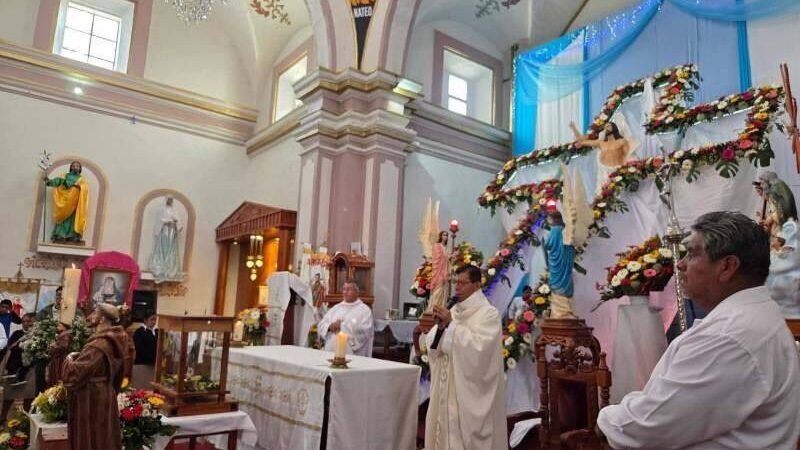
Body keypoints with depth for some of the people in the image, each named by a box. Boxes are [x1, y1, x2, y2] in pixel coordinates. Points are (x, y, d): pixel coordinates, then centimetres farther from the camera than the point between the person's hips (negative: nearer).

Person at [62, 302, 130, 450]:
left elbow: (73, 375, -26)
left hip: (91, 404, -9)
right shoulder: (114, 343, 6)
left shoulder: (98, 346, -24)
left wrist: (70, 359, -7)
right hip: (104, 399, 9)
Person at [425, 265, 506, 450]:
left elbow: (478, 346, -22)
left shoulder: (489, 313, -10)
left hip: (471, 390, -6)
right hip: (447, 387, 6)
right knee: (445, 431, 11)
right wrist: (440, 326, -10)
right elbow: (432, 343, 9)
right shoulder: (452, 311, 10)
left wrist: (451, 325, -20)